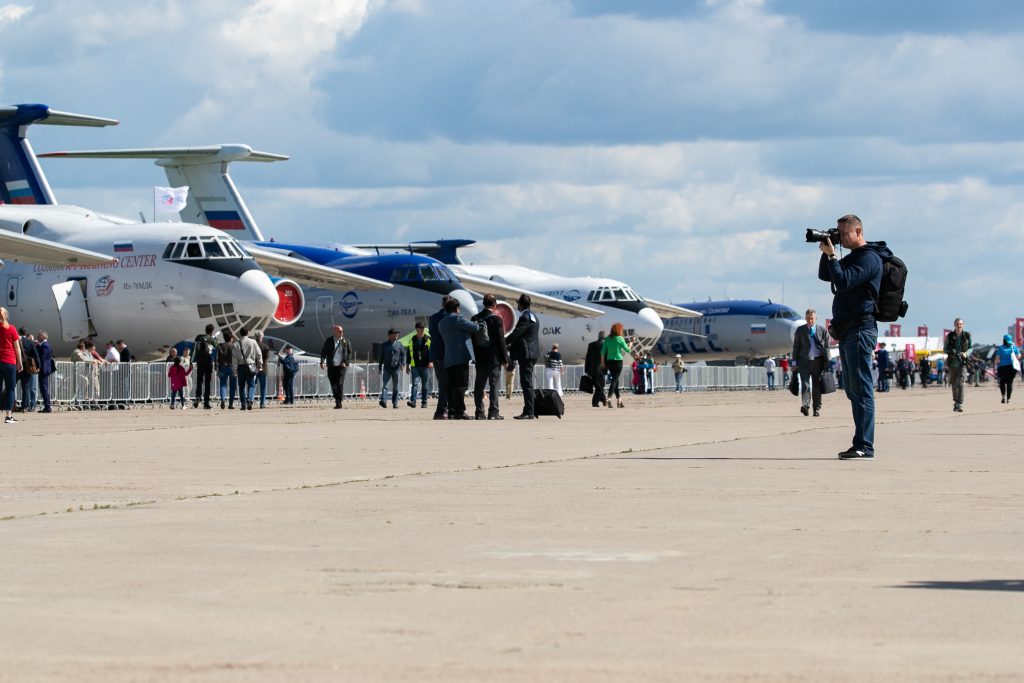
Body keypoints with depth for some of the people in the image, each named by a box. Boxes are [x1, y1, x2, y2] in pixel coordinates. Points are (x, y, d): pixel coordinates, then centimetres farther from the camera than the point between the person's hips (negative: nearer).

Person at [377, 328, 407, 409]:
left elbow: (403, 354, 8)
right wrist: (379, 367, 10)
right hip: (387, 368, 0)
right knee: (384, 385, -14)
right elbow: (380, 357, 13)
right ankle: (384, 401, -24)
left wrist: (403, 363, -8)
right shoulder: (384, 345, 10)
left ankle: (395, 403, 8)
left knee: (395, 387, 3)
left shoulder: (399, 344, 9)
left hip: (396, 368, 0)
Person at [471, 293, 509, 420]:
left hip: (480, 358, 4)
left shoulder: (475, 319, 4)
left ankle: (479, 412, 8)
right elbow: (501, 340, -10)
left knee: (479, 385, 8)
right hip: (494, 357, -4)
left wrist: (476, 355, 15)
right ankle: (493, 412, -6)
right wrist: (505, 358, -4)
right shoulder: (496, 319, -11)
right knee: (494, 385, -2)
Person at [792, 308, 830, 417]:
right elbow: (796, 347, 8)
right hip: (804, 361, 0)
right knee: (805, 384, -13)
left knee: (817, 385, 4)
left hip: (817, 360, 0)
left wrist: (826, 363, 1)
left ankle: (817, 408, 10)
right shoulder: (800, 330, 7)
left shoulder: (822, 330, 6)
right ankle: (805, 406, -22)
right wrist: (795, 362, 3)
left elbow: (826, 347, 7)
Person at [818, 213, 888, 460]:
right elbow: (824, 276, 25)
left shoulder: (869, 258, -10)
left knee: (861, 389, -12)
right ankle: (861, 444, 12)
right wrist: (826, 253, 10)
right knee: (853, 389, 10)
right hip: (847, 329, 11)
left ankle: (864, 446, -14)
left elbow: (843, 282, -21)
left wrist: (831, 256, -12)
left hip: (860, 328, -11)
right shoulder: (852, 257, 22)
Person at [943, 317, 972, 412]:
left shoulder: (967, 336, 1)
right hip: (952, 363, 2)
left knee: (960, 383, -17)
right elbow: (945, 349, 6)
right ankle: (956, 402, 29)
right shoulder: (950, 336, 2)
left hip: (963, 363, -2)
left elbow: (970, 348, 10)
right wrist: (951, 352, -16)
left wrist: (966, 354, -11)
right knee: (954, 384, 11)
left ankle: (960, 404, -20)